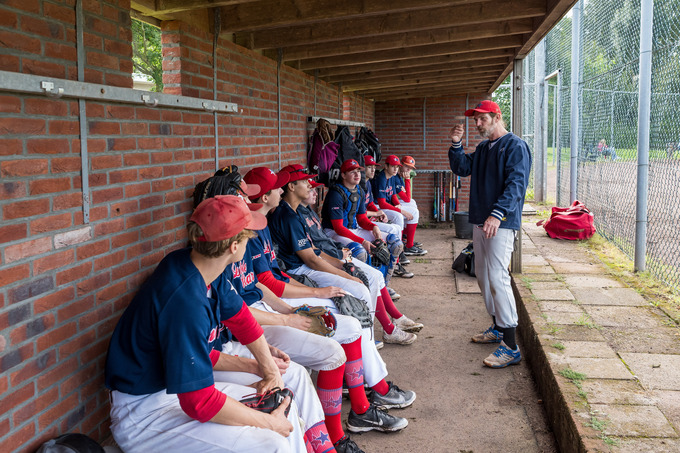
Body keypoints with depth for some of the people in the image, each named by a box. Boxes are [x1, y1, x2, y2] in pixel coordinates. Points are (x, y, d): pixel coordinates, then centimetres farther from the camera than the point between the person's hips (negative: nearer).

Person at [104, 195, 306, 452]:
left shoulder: (207, 271, -4)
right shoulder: (185, 300, -32)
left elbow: (239, 315, 15)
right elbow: (200, 403, -29)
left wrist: (269, 366, 11)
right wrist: (268, 422, -18)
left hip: (187, 385, 9)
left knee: (287, 410, 5)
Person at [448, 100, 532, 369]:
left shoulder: (515, 146, -9)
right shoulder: (482, 149, 19)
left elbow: (515, 184, -20)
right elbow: (461, 169, 20)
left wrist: (498, 214, -33)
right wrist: (456, 145, 4)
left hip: (502, 223, -9)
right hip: (480, 221, 10)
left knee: (497, 277, -16)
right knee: (483, 276, 15)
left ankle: (510, 346, -14)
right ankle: (498, 327, 29)